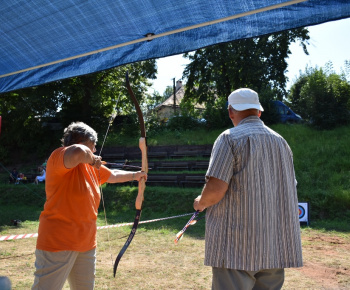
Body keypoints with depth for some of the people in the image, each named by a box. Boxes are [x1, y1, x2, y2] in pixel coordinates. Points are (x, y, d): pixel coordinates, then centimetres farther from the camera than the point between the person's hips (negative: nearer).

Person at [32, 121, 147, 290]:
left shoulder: (91, 166, 13)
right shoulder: (59, 157, -14)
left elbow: (113, 176, 31)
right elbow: (76, 152, -38)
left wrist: (134, 175, 41)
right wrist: (91, 159, -19)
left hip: (86, 243, 9)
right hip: (58, 243, -8)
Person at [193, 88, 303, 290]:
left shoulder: (230, 139, -8)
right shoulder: (281, 142, 13)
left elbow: (215, 190, -16)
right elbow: (290, 191, 17)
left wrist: (201, 202, 4)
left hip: (238, 245, -6)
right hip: (275, 246, 7)